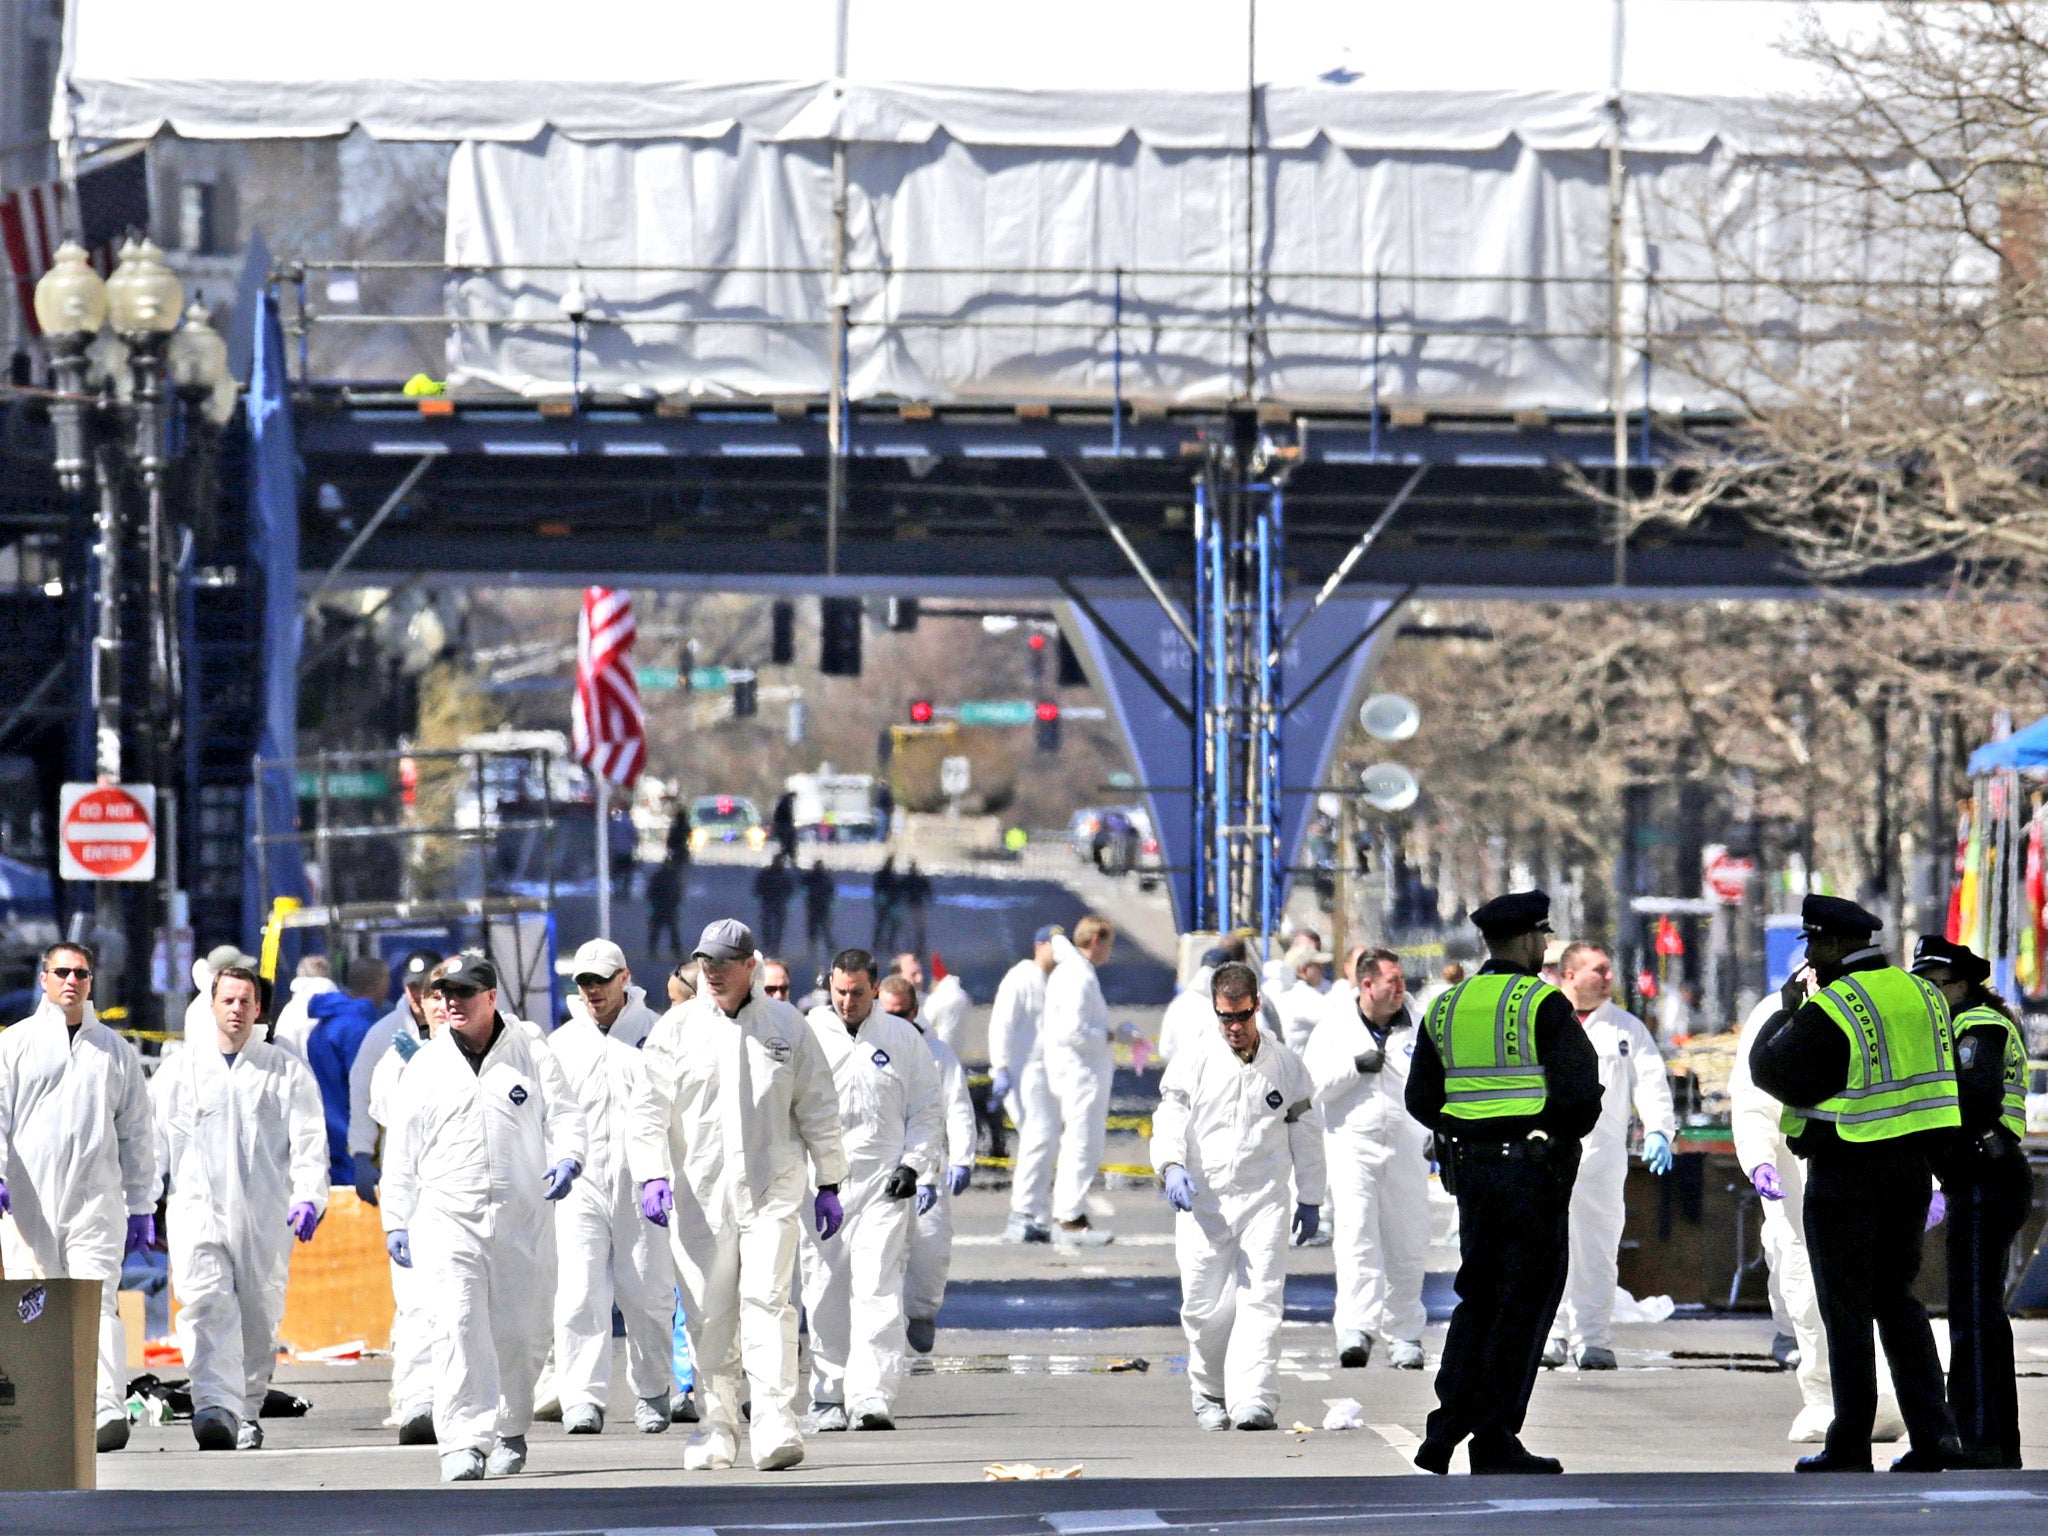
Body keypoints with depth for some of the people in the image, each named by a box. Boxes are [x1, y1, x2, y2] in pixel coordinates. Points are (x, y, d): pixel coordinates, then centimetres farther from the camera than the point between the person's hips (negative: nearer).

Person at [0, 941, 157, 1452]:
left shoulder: (115, 1050, 14)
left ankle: (109, 1410, -25)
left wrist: (141, 1206, 14)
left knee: (97, 1303, -14)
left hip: (96, 1200, 0)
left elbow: (136, 1132, 17)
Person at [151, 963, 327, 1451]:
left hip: (265, 1214, 0)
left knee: (259, 1316, 4)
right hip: (197, 1208, 0)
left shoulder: (287, 1072, 9)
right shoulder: (178, 1071, 12)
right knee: (206, 1304, -19)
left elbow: (309, 1140, 3)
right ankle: (215, 1406, -31)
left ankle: (248, 1414, 19)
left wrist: (308, 1197, -12)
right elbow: (155, 1140, 12)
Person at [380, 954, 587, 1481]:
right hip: (447, 1216, 0)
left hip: (523, 1219, 0)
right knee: (457, 1327, -16)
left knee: (522, 1333, 5)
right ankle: (463, 1441, -20)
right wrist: (395, 1221, 9)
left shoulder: (532, 1055, 7)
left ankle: (510, 1430, 28)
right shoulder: (426, 1066, 10)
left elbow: (566, 1118, 5)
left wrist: (567, 1159, -17)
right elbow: (402, 1150, 13)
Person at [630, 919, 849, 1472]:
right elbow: (650, 1107, 2)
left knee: (767, 1300, -13)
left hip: (771, 1190, -1)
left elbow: (818, 1108, 13)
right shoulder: (676, 1028, 6)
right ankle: (716, 1426, 13)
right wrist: (652, 1175, -12)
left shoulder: (785, 1025, 8)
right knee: (708, 1316, 2)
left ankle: (775, 1425, -17)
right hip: (698, 1192, 1)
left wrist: (828, 1183, 12)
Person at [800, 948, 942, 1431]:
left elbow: (926, 1110, 12)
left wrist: (913, 1165, -1)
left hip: (883, 1185, -1)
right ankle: (828, 1396, 14)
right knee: (824, 1295, 3)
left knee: (877, 1290, -12)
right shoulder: (806, 1036, 7)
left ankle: (873, 1396, -19)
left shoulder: (903, 1038, 8)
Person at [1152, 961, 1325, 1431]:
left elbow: (1306, 1133, 15)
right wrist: (1172, 1166, -21)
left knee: (1260, 1299, -13)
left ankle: (1253, 1400, -20)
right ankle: (1209, 1393, 22)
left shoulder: (1284, 1066, 8)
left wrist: (1310, 1198, 14)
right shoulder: (1192, 1064, 5)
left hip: (1263, 1202, 0)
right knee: (1204, 1306, 1)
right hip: (1202, 1201, 0)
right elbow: (1169, 1120, -1)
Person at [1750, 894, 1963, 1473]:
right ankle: (1933, 1432, 4)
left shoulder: (1828, 1008, -16)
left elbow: (1769, 1069, -11)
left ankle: (1849, 1447, 3)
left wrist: (1787, 1008, 0)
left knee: (1847, 1309, 1)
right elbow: (1943, 1072, 15)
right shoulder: (1921, 993, 8)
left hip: (1846, 1175, -7)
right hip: (1912, 1167, 7)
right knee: (1897, 1300, 14)